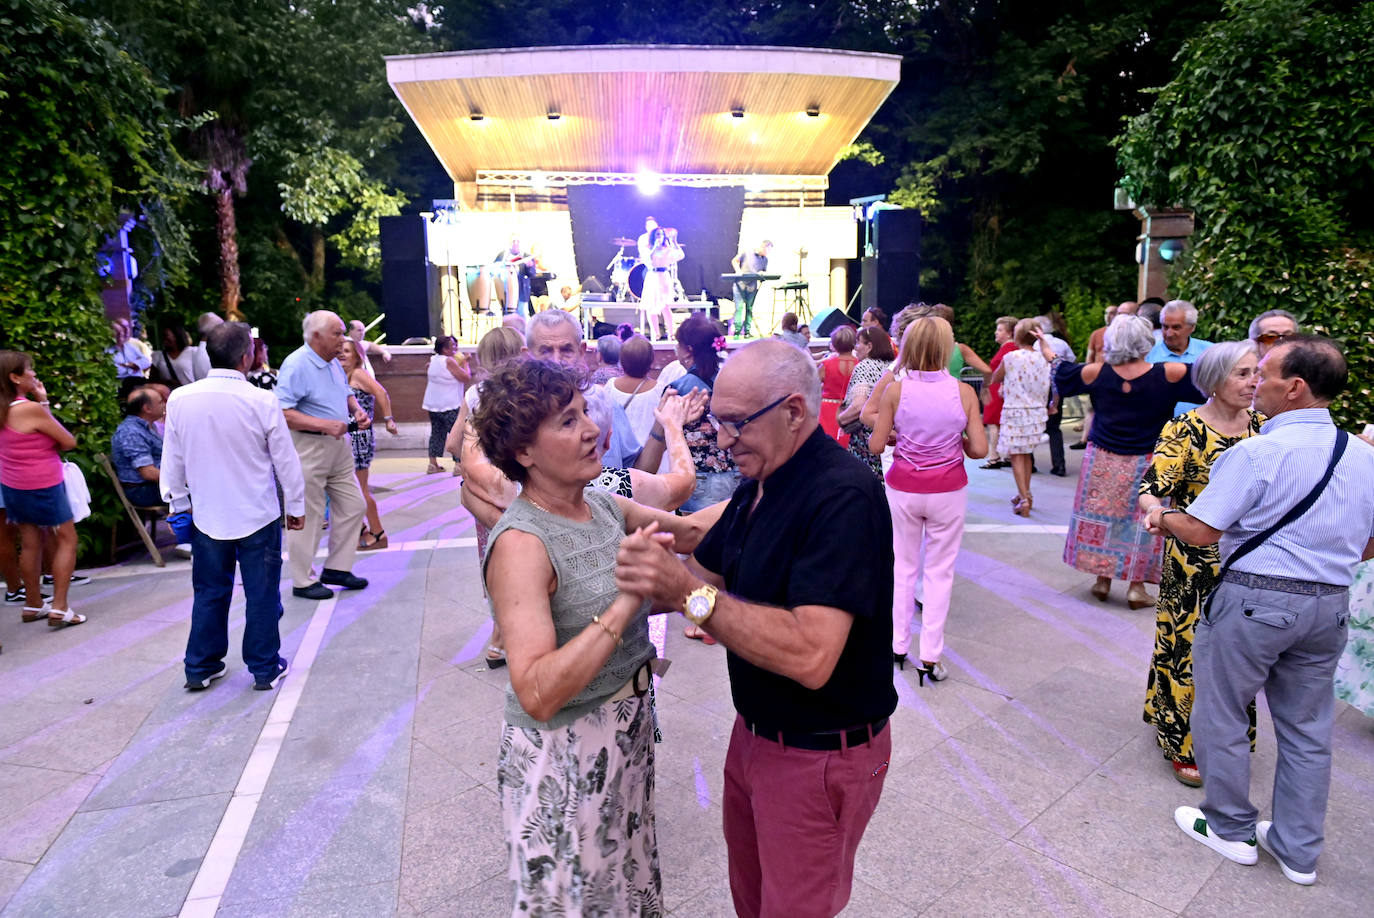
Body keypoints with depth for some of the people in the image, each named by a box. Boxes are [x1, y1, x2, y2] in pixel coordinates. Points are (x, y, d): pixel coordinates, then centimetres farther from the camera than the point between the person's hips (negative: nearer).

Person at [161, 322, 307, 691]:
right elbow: (286, 460, -8)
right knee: (261, 593, 9)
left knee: (209, 592, 17)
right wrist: (297, 506, 5)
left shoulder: (179, 400, -6)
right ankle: (265, 668, 21)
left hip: (207, 515, 3)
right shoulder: (262, 402, -16)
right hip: (259, 515, -3)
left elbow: (172, 460, 4)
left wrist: (178, 502, 18)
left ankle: (201, 667, 28)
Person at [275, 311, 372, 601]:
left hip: (338, 444, 9)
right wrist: (324, 425, -27)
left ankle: (337, 568, 26)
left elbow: (346, 393, 27)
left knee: (353, 506, 12)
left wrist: (357, 410, 5)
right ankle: (303, 581, 14)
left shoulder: (333, 363, 11)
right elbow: (281, 413, -24)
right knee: (307, 515, 1)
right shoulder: (297, 365, -16)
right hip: (309, 448, -9)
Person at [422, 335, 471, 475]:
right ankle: (458, 465, -4)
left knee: (437, 432, 15)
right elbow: (467, 378, -14)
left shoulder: (433, 360, 9)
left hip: (433, 405, 8)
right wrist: (464, 363, -1)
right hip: (450, 406, -8)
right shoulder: (449, 361, -16)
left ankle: (433, 464, 14)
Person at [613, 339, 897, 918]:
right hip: (755, 733, 8)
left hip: (819, 756, -8)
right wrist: (657, 572, -12)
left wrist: (690, 594, -37)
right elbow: (703, 572, 7)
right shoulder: (758, 486, 3)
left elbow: (810, 656, -36)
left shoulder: (843, 496, -27)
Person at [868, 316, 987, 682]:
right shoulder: (963, 391, -9)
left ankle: (899, 647, 25)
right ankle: (930, 656, 13)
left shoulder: (895, 389, -10)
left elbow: (875, 445, -7)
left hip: (903, 489, 0)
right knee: (939, 572, 10)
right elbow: (979, 449, -8)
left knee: (903, 567, 15)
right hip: (948, 490, 0)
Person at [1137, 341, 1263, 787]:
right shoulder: (1186, 429, -13)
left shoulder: (1260, 424, 4)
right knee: (1192, 649, 1)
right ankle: (1183, 745, 18)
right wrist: (1159, 513, -42)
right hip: (1196, 563, -5)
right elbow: (1151, 490, -21)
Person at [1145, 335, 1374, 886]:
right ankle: (1298, 850, 30)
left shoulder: (1255, 453, -19)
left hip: (1255, 598, -7)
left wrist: (1163, 519, 2)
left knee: (1220, 712, 11)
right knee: (1307, 725, 17)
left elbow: (1201, 531, -18)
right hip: (1330, 604, 7)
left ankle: (1231, 830, 26)